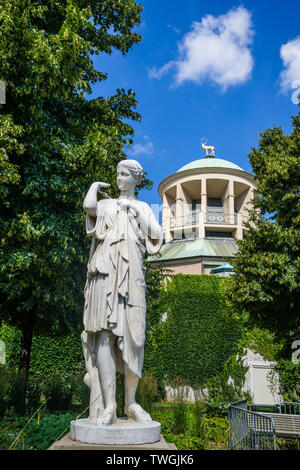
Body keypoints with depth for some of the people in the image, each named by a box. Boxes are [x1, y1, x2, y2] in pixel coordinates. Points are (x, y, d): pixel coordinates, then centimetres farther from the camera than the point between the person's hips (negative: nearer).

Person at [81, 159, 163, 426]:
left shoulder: (143, 207, 21)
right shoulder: (107, 205, 19)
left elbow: (157, 234, 5)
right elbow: (88, 206, -4)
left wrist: (136, 208, 3)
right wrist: (95, 186, 14)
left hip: (130, 274, 1)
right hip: (105, 272, 0)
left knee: (132, 335, -6)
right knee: (104, 333, -12)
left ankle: (131, 402, 4)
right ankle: (109, 406, -12)